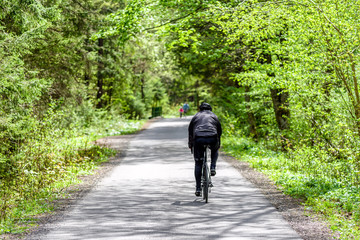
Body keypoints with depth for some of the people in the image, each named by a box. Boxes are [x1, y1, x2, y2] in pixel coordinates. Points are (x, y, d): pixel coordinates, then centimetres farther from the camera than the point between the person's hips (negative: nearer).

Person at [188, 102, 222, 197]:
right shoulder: (214, 116, 27)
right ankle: (213, 167, 12)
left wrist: (190, 144, 39)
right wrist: (218, 144, 44)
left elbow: (190, 130, 29)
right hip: (212, 138, 0)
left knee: (198, 163, 9)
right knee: (215, 150, 36)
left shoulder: (196, 116, 26)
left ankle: (198, 188, 5)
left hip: (198, 139, 0)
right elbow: (219, 130, 31)